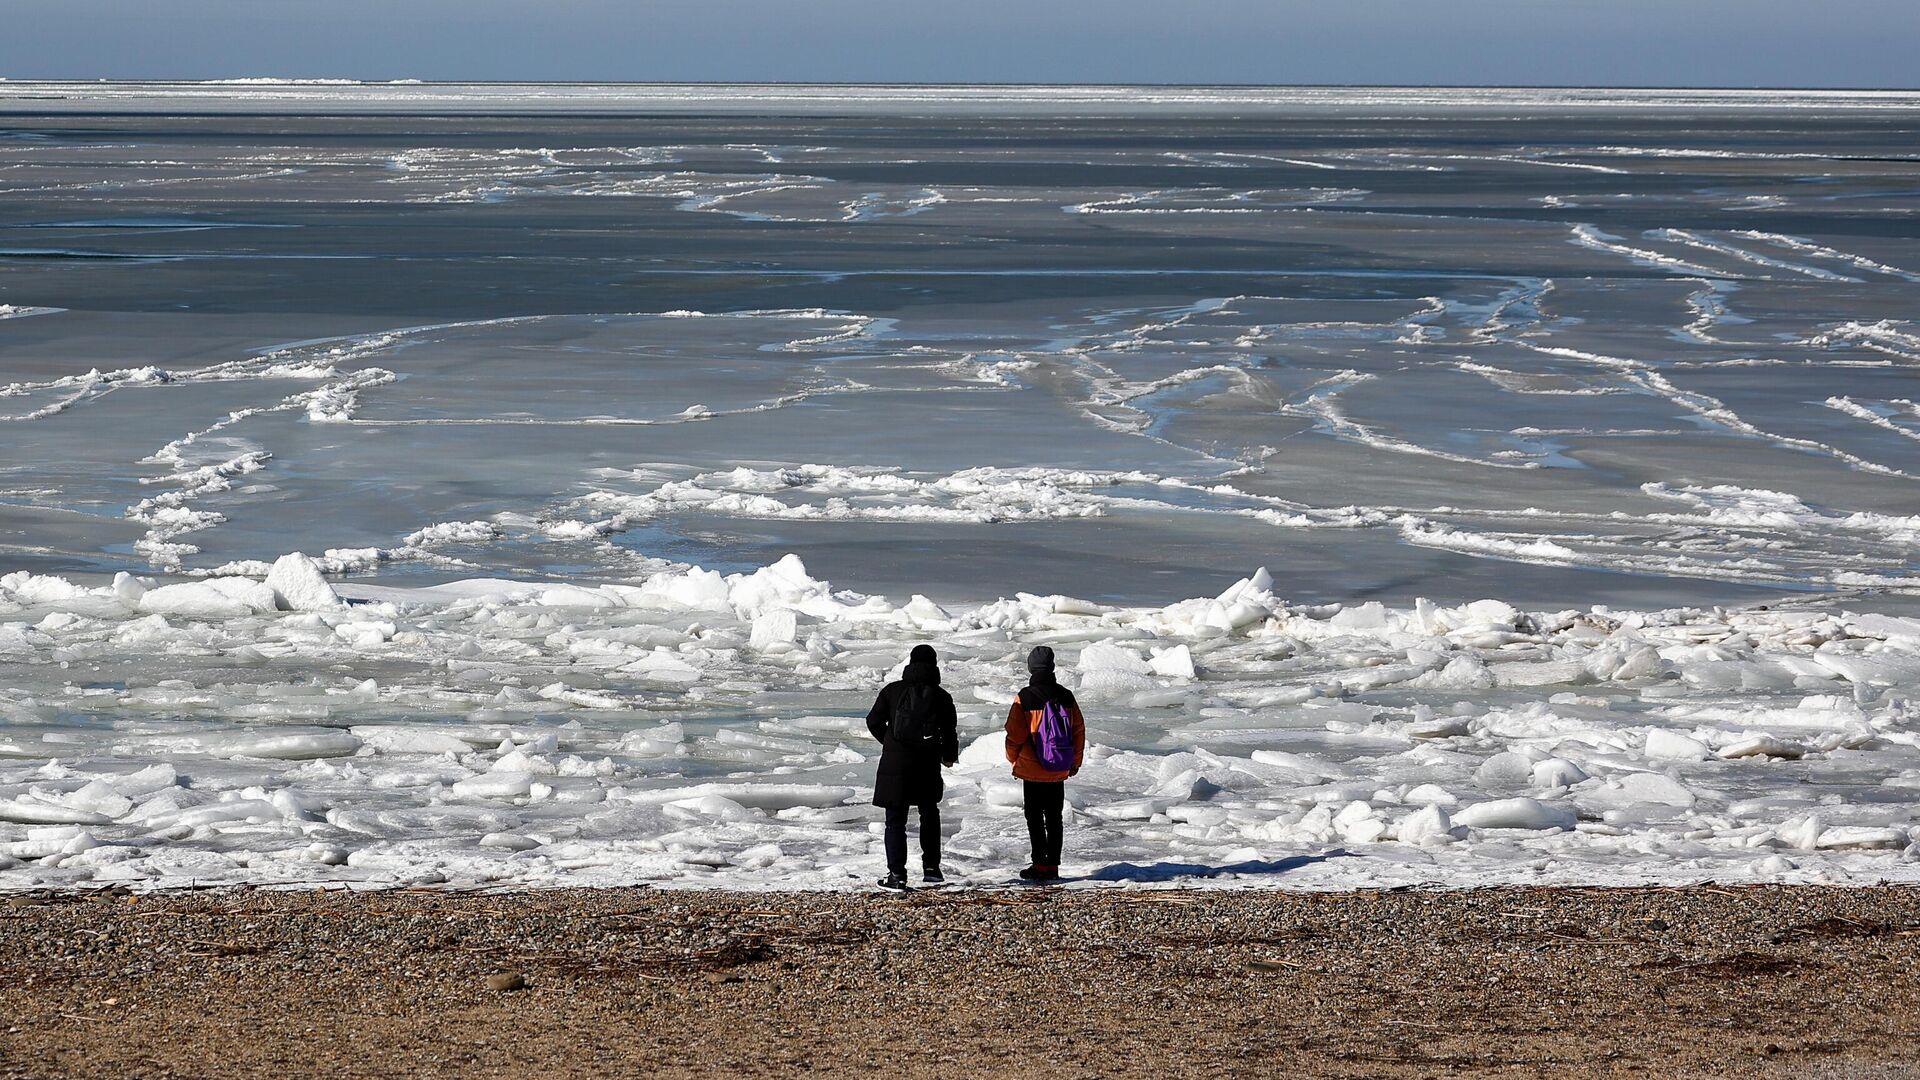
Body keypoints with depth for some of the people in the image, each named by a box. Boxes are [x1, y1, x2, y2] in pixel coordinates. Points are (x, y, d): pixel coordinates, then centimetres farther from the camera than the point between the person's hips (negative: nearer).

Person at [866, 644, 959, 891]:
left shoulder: (893, 690, -3)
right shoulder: (941, 697, -1)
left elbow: (873, 721, -1)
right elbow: (950, 732, 2)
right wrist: (950, 756, 23)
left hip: (895, 762, -1)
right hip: (927, 766, 2)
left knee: (895, 819, 2)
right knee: (929, 814, 23)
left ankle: (897, 873, -5)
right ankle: (931, 867, 22)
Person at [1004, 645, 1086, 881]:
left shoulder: (1025, 698, -13)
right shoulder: (1066, 696, 0)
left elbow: (1015, 734, -9)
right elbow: (1079, 729, 7)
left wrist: (1013, 758, 10)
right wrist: (1075, 761, 20)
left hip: (1033, 769, -4)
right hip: (1059, 771, 4)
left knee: (1034, 817, 3)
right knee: (1054, 818, 12)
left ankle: (1040, 865, -1)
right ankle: (1053, 865, 12)